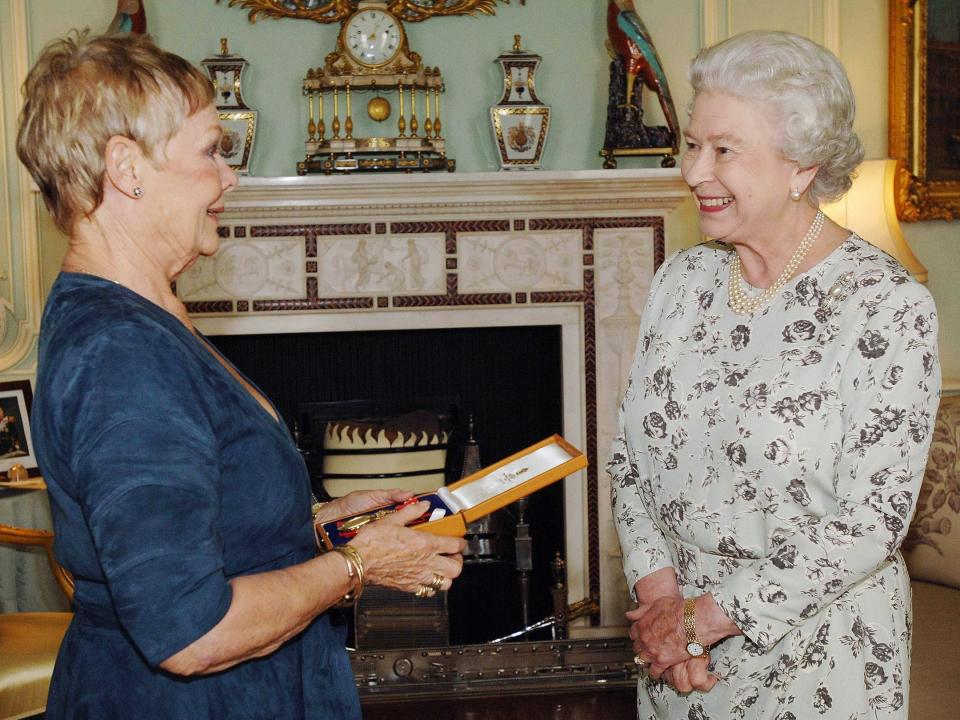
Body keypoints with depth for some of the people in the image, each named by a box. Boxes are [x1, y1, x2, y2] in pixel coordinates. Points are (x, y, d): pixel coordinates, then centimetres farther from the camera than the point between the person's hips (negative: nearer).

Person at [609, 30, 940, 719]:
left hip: (815, 654, -4)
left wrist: (706, 617, -16)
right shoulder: (682, 279, 0)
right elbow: (631, 451, 4)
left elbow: (872, 522, -19)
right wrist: (659, 593, -10)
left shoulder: (887, 306, -17)